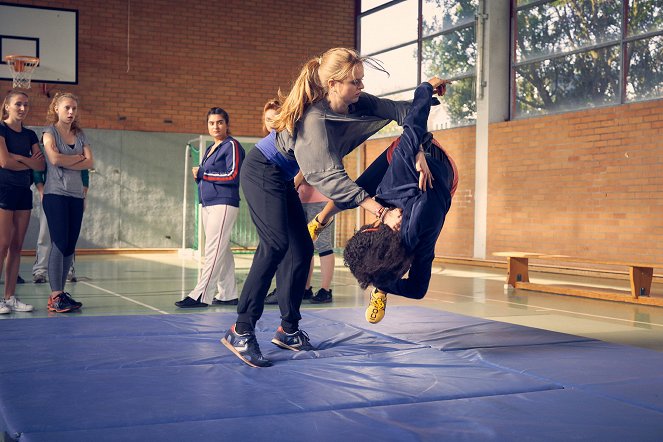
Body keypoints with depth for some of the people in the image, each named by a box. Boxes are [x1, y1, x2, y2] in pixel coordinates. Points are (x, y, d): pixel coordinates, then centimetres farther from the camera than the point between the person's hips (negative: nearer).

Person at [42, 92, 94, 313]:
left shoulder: (80, 134, 15)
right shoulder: (50, 131, 1)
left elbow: (90, 163, 2)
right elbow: (54, 158, -17)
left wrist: (66, 162, -10)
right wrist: (78, 157, -4)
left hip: (76, 195, 5)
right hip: (56, 194, -5)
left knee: (70, 247, 5)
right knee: (59, 244, -9)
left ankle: (61, 292, 12)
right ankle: (55, 297, -7)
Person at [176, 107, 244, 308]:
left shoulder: (232, 145, -6)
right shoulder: (210, 149, 20)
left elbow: (233, 175, -15)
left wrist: (203, 173, -10)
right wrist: (198, 175, 0)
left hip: (224, 203, -9)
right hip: (207, 203, 9)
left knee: (214, 250, -11)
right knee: (222, 251, 10)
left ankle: (201, 295, -14)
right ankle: (228, 294, 15)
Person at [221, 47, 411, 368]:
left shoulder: (356, 105, -7)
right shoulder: (314, 118, -30)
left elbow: (398, 109, -7)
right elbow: (327, 174, -34)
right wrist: (366, 201, -39)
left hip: (281, 179, 9)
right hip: (262, 174, -9)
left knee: (301, 249, 5)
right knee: (276, 244, -23)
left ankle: (289, 330, 14)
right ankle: (241, 332, -22)